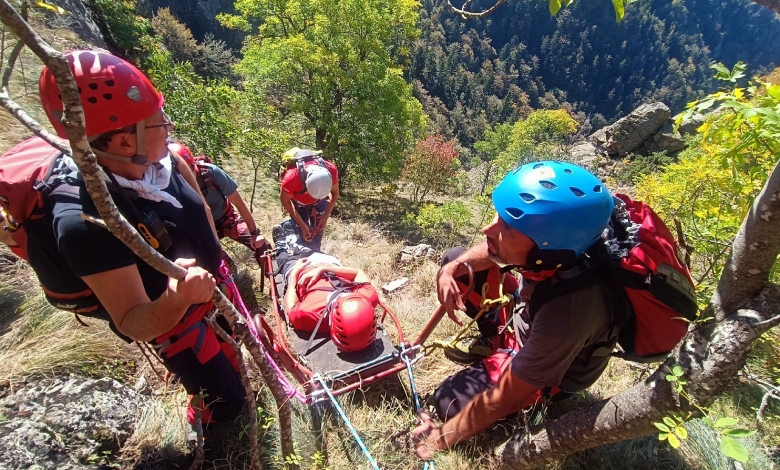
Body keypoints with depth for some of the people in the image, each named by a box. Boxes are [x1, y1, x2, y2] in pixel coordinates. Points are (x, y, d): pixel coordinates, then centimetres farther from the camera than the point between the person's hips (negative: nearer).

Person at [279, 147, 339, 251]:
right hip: (298, 202, -2)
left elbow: (334, 193, -13)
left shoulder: (331, 170, -36)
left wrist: (326, 216, -18)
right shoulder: (291, 178, -42)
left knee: (317, 229, 4)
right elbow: (285, 200, -20)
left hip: (319, 202, 2)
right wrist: (302, 225, -21)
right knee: (302, 232, -6)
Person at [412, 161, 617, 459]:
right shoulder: (559, 248, -29)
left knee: (448, 402, 0)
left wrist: (442, 437, -16)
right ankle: (494, 339, 17)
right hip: (528, 324, 6)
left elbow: (503, 400, -30)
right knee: (457, 263, -1)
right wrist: (450, 269, -25)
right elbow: (491, 252, -6)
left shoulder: (566, 313, -44)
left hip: (545, 372, -5)